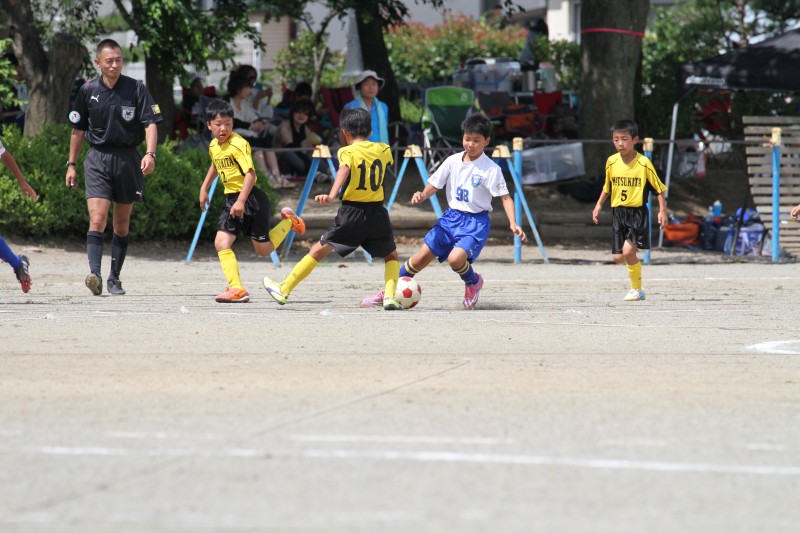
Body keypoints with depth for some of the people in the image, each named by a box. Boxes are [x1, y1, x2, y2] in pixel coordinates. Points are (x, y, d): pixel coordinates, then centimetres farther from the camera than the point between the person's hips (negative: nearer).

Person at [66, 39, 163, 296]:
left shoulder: (136, 88, -2)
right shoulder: (87, 91, 3)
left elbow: (150, 123, -5)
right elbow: (78, 130, 13)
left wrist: (150, 153, -20)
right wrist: (71, 164, 13)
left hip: (128, 159, 0)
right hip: (97, 160, 0)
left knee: (122, 224, 9)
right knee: (97, 219, -17)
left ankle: (114, 278, 18)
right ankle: (94, 274, -27)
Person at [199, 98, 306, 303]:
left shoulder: (238, 144, -18)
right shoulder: (213, 146, 7)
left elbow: (250, 174, -25)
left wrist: (241, 201, -32)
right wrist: (204, 189, 29)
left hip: (251, 198, -7)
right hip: (231, 199, 7)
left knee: (263, 249, 3)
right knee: (221, 243, -11)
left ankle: (288, 222, 29)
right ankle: (236, 289, -13)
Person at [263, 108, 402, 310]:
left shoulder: (348, 152, -5)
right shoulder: (383, 150, 8)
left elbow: (343, 171, -27)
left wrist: (331, 196, -43)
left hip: (352, 212, -2)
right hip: (377, 213, 2)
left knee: (319, 250, 10)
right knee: (391, 256, 21)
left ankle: (284, 290, 15)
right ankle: (389, 297, -2)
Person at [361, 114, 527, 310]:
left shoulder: (491, 169, -11)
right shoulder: (452, 161, 2)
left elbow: (505, 197, -11)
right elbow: (434, 185, 6)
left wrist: (513, 224, -23)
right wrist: (423, 195, -17)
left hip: (476, 222, -4)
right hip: (452, 217, 4)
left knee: (456, 258, -27)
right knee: (422, 257, 2)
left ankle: (473, 283, 6)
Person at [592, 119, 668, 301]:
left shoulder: (643, 163, -9)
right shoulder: (611, 162, 4)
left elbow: (659, 188, -3)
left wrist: (662, 211, -8)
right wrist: (598, 205, 12)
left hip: (637, 212, -5)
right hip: (618, 213, 5)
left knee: (628, 251, -19)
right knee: (618, 257, 2)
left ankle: (637, 289, -4)